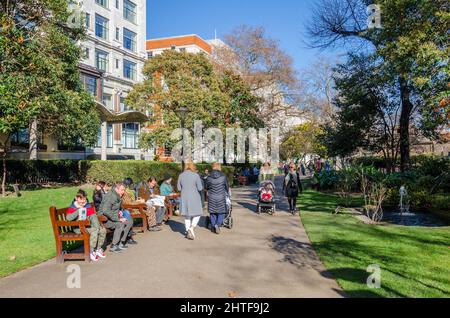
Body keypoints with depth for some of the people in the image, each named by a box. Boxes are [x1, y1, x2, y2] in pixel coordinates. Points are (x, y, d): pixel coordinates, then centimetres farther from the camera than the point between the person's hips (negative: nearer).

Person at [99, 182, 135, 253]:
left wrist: (119, 212, 9)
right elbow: (106, 211, -32)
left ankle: (121, 243, 0)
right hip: (105, 219, -10)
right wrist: (118, 219, -28)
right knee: (120, 224, -31)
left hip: (114, 217, 10)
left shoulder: (118, 197, 11)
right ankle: (113, 246, -22)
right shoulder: (110, 196, -21)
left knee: (129, 222, -3)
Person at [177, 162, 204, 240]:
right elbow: (200, 188, -9)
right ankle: (192, 228, -10)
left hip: (184, 198, 4)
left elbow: (179, 188, 8)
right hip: (194, 198, -4)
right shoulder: (196, 175, -10)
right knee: (197, 214, 12)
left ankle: (188, 233, 16)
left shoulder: (181, 176, 2)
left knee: (187, 216, 14)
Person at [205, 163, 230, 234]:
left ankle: (213, 227, 18)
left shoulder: (209, 178, -3)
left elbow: (207, 188, 10)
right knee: (221, 212, 8)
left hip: (211, 198, 2)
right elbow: (227, 187, 6)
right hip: (221, 197, -2)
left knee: (212, 213, 13)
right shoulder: (223, 177, -6)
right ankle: (218, 224, -11)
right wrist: (227, 193, 27)